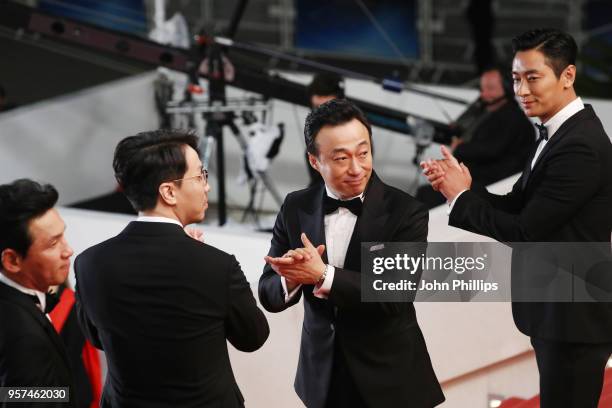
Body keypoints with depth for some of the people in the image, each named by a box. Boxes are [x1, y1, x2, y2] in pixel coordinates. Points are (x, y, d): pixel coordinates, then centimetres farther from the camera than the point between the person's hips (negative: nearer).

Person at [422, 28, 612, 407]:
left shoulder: (579, 147, -23)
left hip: (573, 316, -10)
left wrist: (462, 197, -10)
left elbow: (525, 229, -23)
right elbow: (518, 206, 7)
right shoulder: (558, 133, 9)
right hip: (555, 309, 10)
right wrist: (458, 187, -10)